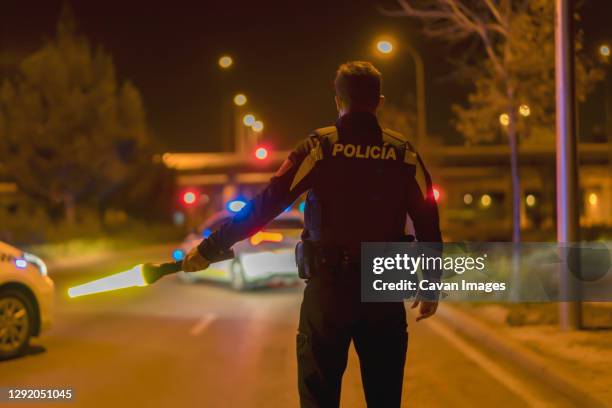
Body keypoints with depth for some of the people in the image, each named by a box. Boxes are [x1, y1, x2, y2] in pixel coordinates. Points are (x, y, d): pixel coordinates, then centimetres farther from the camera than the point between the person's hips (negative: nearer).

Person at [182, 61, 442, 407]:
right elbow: (428, 223, 1)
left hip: (328, 287, -2)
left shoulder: (320, 147, -5)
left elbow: (264, 207, -10)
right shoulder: (404, 152, 2)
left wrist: (209, 250, -7)